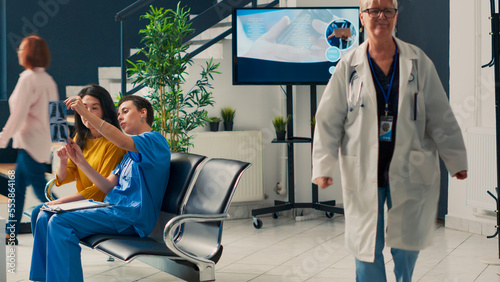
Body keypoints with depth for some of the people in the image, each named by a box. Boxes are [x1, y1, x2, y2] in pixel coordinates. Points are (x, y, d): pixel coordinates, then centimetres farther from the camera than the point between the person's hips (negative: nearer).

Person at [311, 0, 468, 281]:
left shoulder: (418, 62, 3)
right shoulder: (348, 66, -1)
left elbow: (440, 115, 6)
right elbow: (328, 119, 0)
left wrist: (456, 160, 8)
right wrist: (323, 166, -6)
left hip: (409, 170, 1)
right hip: (363, 171, -1)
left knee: (407, 242, 10)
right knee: (367, 246, 4)